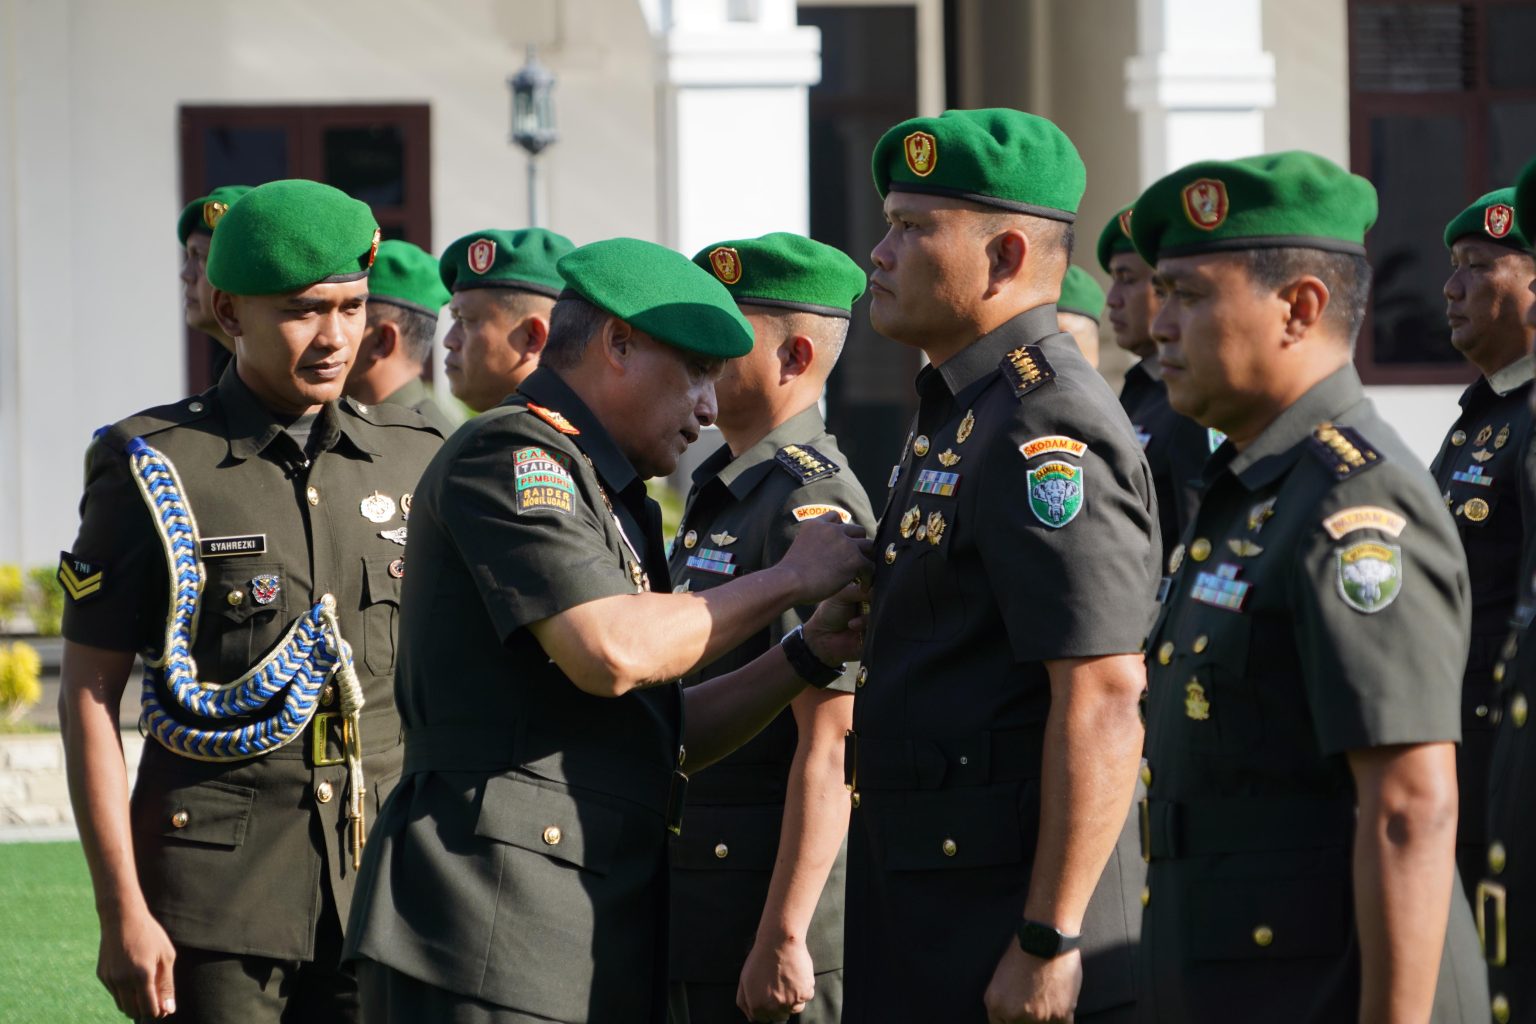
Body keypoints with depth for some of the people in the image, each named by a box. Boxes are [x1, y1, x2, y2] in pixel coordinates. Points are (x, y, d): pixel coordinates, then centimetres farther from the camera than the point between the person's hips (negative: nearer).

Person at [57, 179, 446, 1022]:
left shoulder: (411, 462, 10)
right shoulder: (152, 471, -2)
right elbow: (88, 696, -3)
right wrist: (122, 913, -9)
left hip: (382, 885, 4)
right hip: (219, 889, -4)